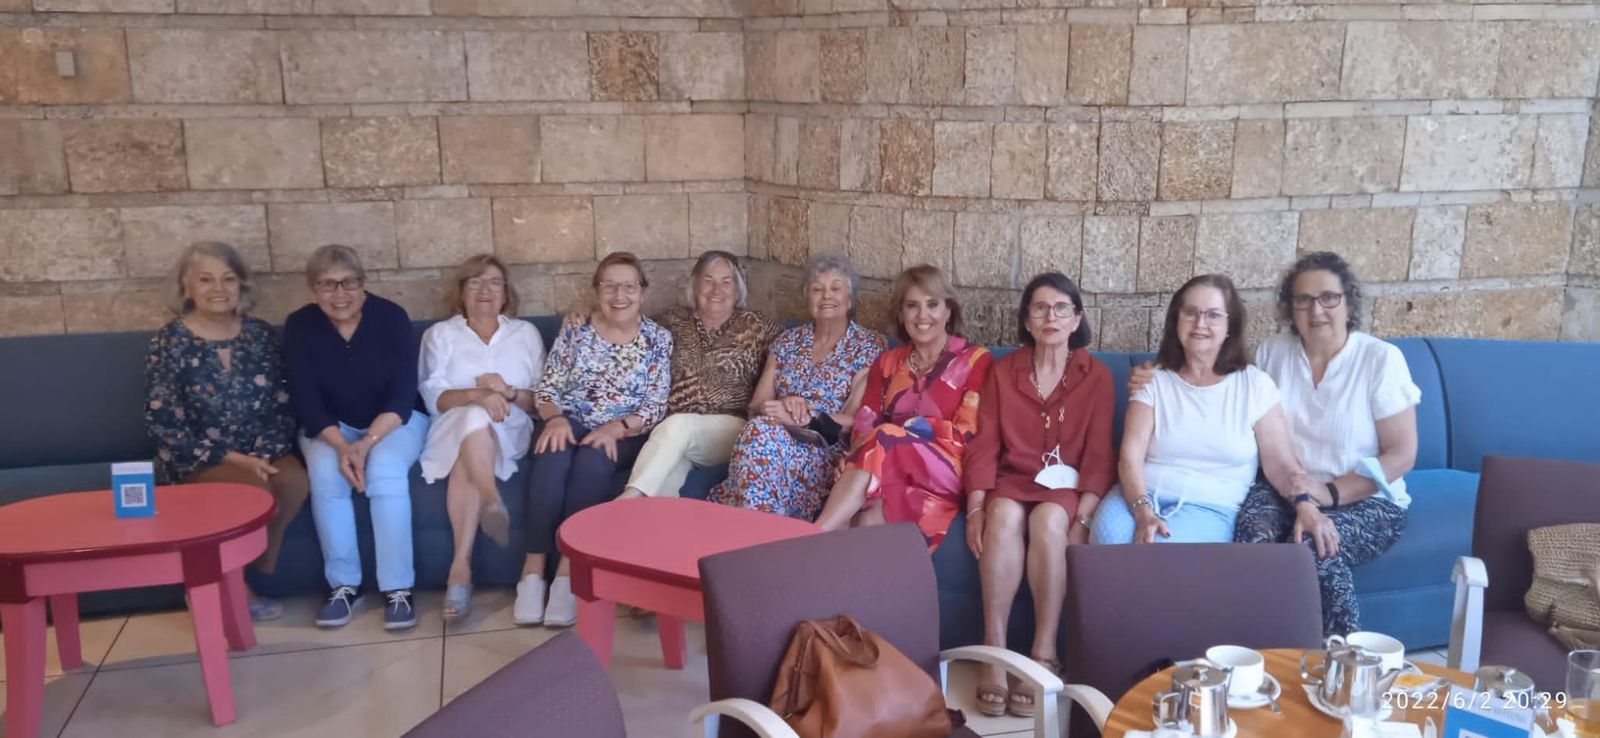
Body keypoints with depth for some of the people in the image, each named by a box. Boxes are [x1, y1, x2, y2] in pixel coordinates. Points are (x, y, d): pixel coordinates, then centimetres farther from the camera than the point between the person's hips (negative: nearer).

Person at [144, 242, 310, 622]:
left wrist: (265, 455, -14)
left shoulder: (261, 334, 5)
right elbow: (163, 423, -10)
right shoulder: (169, 342, -5)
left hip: (261, 452, 4)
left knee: (295, 482, -28)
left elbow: (282, 405, 5)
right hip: (195, 459, -3)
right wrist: (233, 459, -19)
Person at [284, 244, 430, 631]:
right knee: (325, 473, -30)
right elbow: (306, 402, -12)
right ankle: (343, 585, -18)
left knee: (385, 470, -32)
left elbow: (403, 394, -16)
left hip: (394, 422, -1)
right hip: (330, 428, 1)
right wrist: (342, 446, -30)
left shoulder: (391, 317, -13)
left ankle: (398, 589, -27)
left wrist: (367, 443, -30)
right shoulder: (299, 326, -8)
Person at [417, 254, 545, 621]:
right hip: (454, 429, 0)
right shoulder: (440, 334, 16)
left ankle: (461, 565, -40)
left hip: (509, 431, 0)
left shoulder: (526, 333, 19)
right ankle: (492, 503, -48)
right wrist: (477, 395, -19)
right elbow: (434, 397, 1)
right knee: (474, 417, -37)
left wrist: (509, 392, -10)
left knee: (469, 458, -35)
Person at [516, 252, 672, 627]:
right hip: (569, 424, 1)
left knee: (592, 460, -34)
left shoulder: (658, 338, 4)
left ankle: (568, 572, -35)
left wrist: (616, 428, -18)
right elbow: (546, 388, 6)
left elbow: (656, 406, -3)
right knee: (553, 455, -33)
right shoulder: (574, 330, 8)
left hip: (624, 434, -1)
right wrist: (556, 418, -15)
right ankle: (533, 570, -35)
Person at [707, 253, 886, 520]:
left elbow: (855, 420, -4)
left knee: (763, 432, -34)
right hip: (776, 439, 4)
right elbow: (756, 406, 12)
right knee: (760, 428, -34)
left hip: (828, 453, -4)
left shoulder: (869, 346, 4)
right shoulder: (788, 341, 17)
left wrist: (802, 417, -18)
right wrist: (784, 405, -12)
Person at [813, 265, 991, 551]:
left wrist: (908, 426, -10)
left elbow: (968, 434, -2)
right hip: (886, 470, 3)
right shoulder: (888, 362, 20)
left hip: (944, 473, -3)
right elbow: (863, 425, 8)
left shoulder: (975, 359, 7)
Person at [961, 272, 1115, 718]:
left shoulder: (1096, 376, 3)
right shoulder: (1003, 371, 8)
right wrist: (975, 507, -14)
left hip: (1067, 485, -1)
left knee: (1049, 520, -35)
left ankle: (1044, 654, -29)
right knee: (1004, 517, -34)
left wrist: (1082, 519, -17)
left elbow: (1100, 456, -3)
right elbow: (984, 446, 1)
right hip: (1012, 481, 1)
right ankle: (994, 651, -32)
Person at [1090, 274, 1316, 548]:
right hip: (1141, 497, 1)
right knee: (1109, 540, -32)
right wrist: (1143, 512, -22)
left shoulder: (1255, 384, 6)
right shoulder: (1153, 380, 7)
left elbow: (1280, 462, 0)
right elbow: (1131, 456, -4)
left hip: (1209, 508, -1)